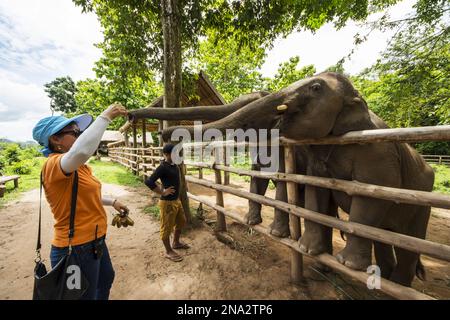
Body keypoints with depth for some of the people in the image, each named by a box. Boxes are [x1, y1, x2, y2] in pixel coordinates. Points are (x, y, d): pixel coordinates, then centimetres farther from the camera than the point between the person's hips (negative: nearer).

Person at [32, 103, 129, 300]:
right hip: (76, 249, -9)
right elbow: (81, 151, -47)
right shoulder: (54, 164, -22)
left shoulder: (80, 166, 6)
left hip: (94, 241, 9)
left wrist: (112, 202, 21)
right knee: (86, 295, 15)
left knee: (106, 278, 32)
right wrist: (105, 116, -36)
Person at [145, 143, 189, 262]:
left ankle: (176, 243, 44)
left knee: (181, 221, 23)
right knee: (167, 227, 8)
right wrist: (163, 192, -21)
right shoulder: (163, 167, -21)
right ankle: (169, 252, 27)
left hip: (177, 200, 9)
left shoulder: (174, 165, 4)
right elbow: (148, 182, -28)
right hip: (167, 202, -9)